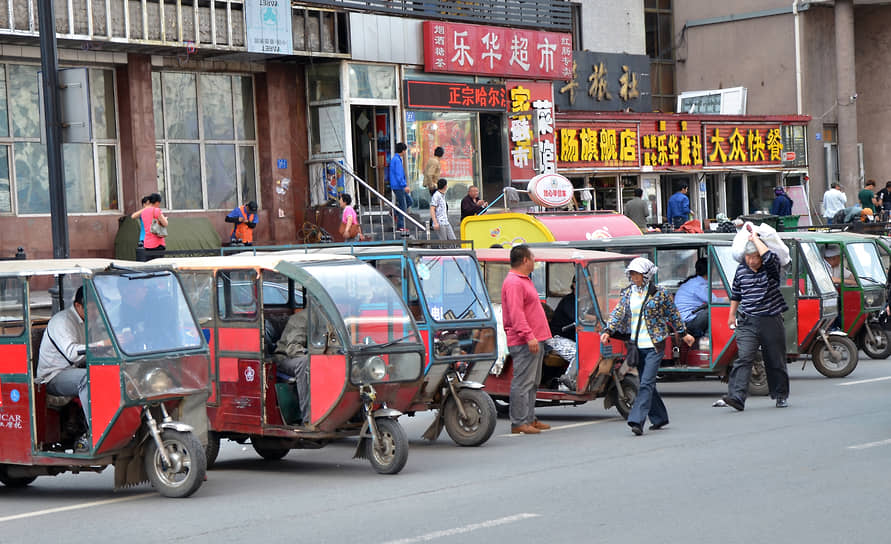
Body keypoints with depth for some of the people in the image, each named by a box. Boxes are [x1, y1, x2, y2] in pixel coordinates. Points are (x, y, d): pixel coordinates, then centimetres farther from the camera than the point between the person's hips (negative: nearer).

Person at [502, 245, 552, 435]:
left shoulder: (524, 280, 20)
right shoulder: (514, 283, -15)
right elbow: (516, 313, -23)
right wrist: (529, 336, -28)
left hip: (533, 341, 11)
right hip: (523, 342, -11)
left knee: (532, 383, 14)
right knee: (523, 382, -10)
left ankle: (529, 419, 20)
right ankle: (519, 423, -10)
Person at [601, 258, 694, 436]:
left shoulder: (659, 293, -3)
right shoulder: (627, 293, 9)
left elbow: (673, 315, 6)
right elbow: (618, 313, 4)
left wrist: (684, 334, 13)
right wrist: (608, 331, -11)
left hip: (654, 346, -5)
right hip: (636, 346, 5)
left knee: (646, 383, -13)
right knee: (647, 383, 12)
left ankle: (637, 421, -21)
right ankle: (659, 418, 27)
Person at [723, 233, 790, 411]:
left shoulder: (771, 268, -5)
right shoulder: (741, 270, 7)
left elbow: (769, 257, -30)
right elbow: (736, 294, 21)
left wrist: (755, 238, -17)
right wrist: (732, 315, 21)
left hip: (771, 321, -2)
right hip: (747, 322, 2)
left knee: (776, 361, 10)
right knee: (743, 358, -13)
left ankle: (781, 395, 29)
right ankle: (736, 397, -23)